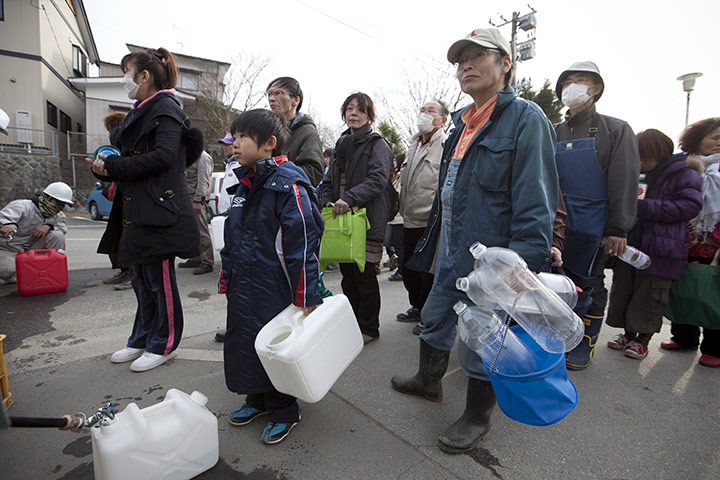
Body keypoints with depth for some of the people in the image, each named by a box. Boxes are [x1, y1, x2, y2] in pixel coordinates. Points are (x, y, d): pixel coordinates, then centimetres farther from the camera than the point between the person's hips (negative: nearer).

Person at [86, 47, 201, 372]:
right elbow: (133, 158, 20)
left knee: (160, 279, 0)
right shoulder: (141, 111, 20)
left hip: (158, 211, -10)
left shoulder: (165, 108, -7)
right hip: (136, 210, 10)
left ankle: (164, 345, 15)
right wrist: (106, 166, 2)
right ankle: (142, 339, 30)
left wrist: (113, 166, -14)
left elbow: (162, 157, -20)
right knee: (140, 278, 16)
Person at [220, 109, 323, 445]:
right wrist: (226, 277, 20)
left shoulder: (287, 184, -17)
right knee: (243, 339, 18)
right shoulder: (245, 184, 11)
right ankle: (258, 400, 41)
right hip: (244, 288, 9)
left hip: (274, 288, -9)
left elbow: (303, 241, -21)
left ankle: (284, 411, 28)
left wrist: (305, 296, -22)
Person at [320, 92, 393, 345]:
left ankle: (369, 328, 15)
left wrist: (349, 198, -28)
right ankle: (352, 323, 27)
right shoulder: (341, 145, 19)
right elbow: (329, 181, 20)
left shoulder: (377, 145, -1)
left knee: (364, 274, -2)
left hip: (367, 219, -6)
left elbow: (378, 179, -17)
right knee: (347, 273, 11)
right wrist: (327, 205, 3)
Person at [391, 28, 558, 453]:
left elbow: (535, 205, -18)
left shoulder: (525, 118, -11)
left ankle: (477, 418, 33)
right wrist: (433, 249, 20)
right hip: (452, 259, 9)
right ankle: (429, 381, 48)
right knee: (435, 320, 22)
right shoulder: (464, 125, 15)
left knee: (479, 344, 8)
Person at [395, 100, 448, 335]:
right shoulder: (414, 144, 18)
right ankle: (417, 308, 37)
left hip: (431, 224, -9)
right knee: (409, 269, 18)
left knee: (429, 272, 2)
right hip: (410, 222, 9)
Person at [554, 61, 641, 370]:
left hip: (591, 229, -3)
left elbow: (625, 183, -6)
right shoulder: (553, 134, 12)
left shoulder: (615, 130, 0)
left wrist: (618, 229, -13)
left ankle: (584, 346, 24)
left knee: (588, 286, 8)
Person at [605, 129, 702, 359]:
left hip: (659, 251, -6)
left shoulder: (684, 174, -4)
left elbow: (690, 206, -13)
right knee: (623, 291, 11)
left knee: (649, 297, 2)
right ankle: (629, 334, 27)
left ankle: (643, 340, 19)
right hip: (630, 246, 6)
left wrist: (644, 207, -18)